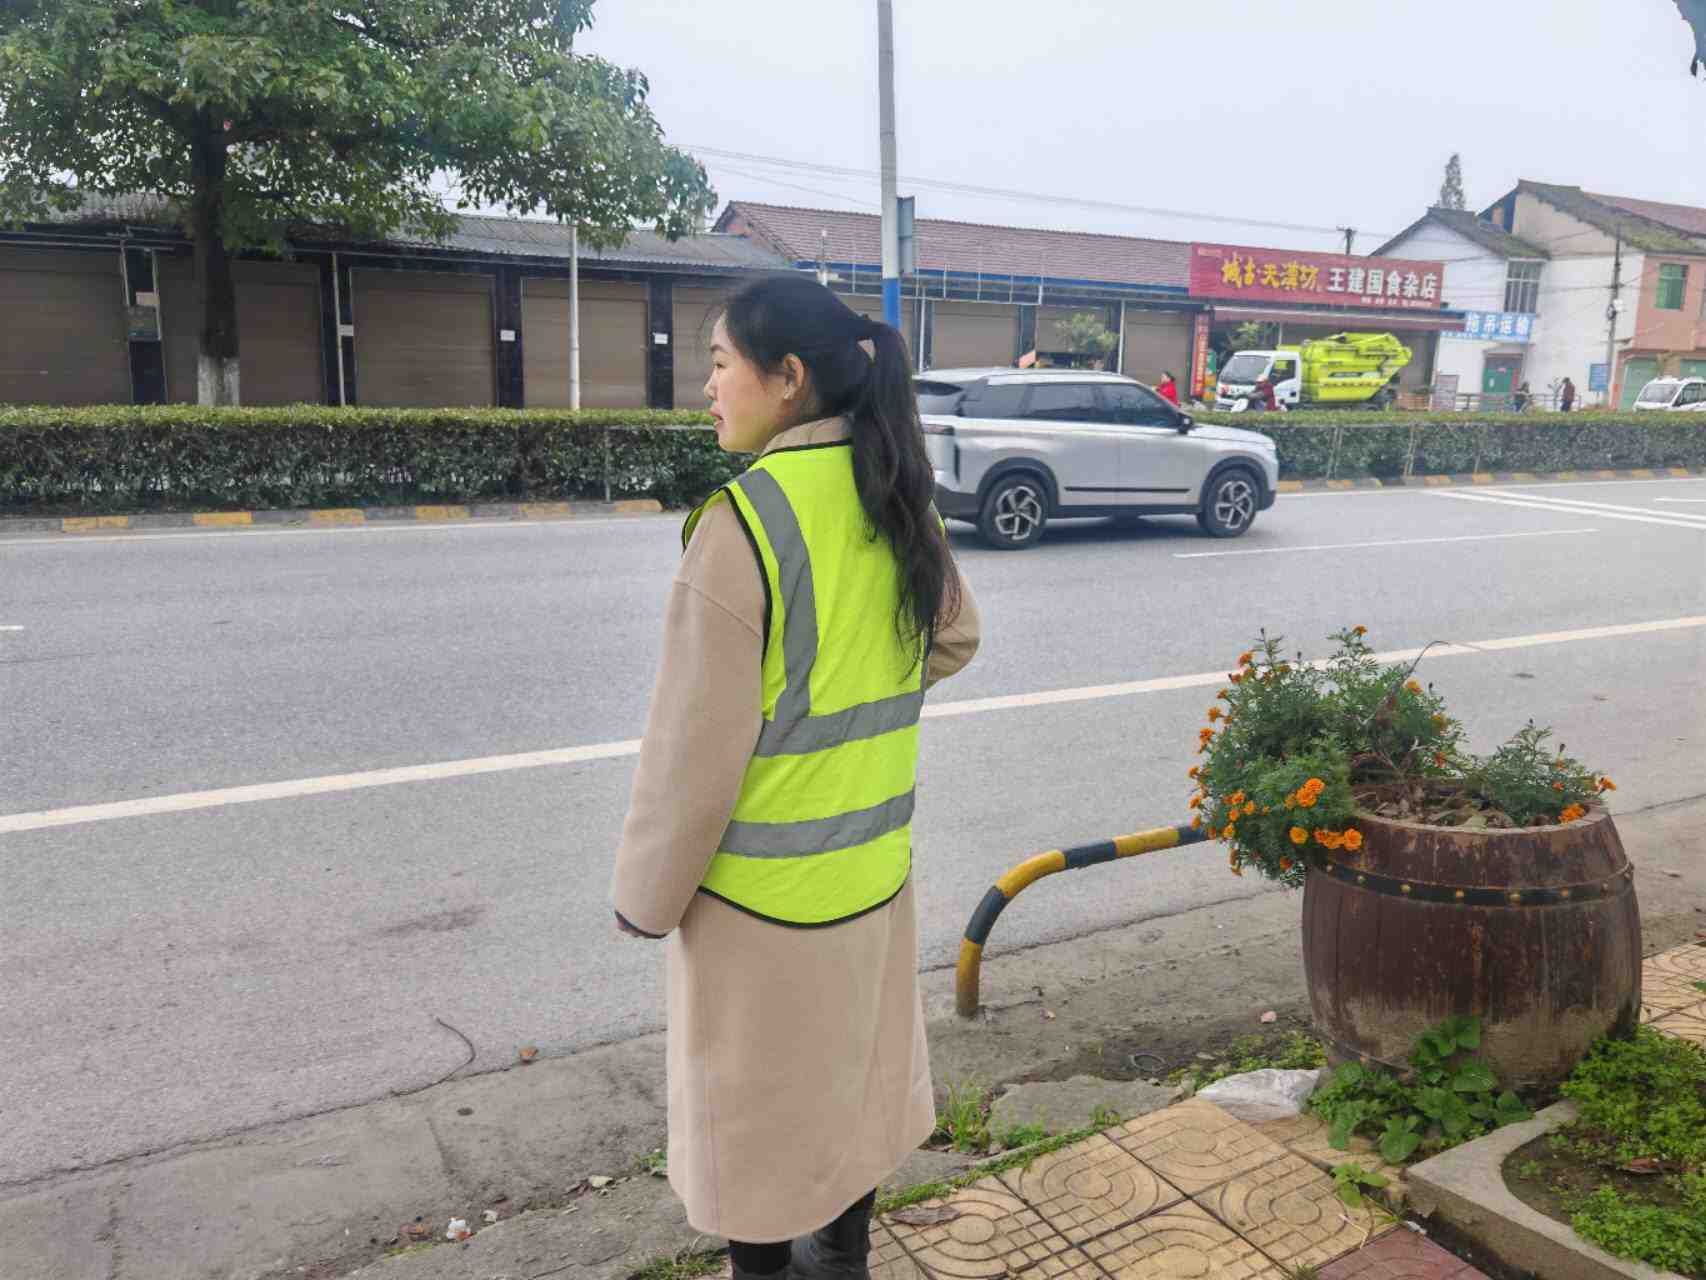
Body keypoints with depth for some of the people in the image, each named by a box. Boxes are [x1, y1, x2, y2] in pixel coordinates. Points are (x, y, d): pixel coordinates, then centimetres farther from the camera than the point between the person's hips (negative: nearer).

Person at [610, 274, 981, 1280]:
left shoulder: (745, 519, -23)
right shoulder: (898, 500, -1)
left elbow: (696, 748, -21)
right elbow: (954, 637, 17)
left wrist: (647, 895, -8)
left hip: (762, 889, -7)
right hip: (873, 867, 7)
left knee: (755, 1110, 13)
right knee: (852, 1075, 23)